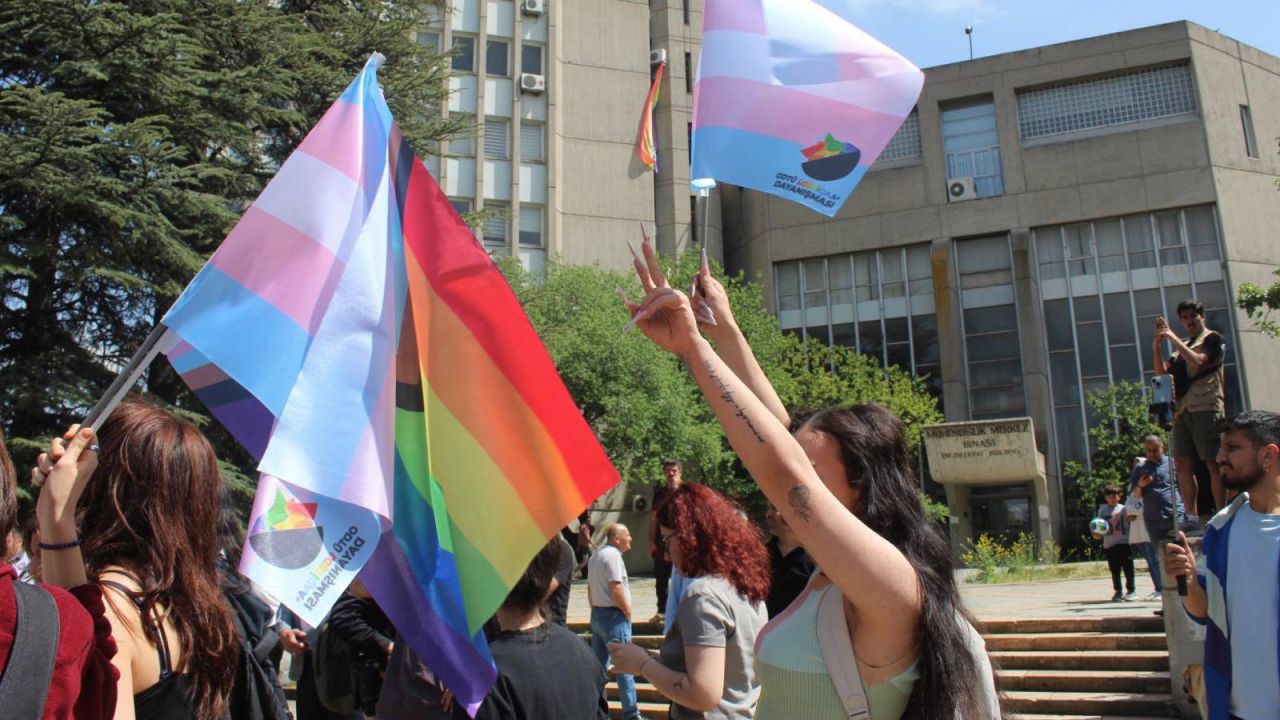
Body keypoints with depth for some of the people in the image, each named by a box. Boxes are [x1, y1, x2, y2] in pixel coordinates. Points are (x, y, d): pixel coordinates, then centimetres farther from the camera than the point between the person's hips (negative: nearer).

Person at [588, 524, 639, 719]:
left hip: (597, 614, 9)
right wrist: (628, 612, -11)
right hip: (614, 616, -9)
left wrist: (596, 610, 19)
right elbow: (616, 588, -21)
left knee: (598, 664, 14)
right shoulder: (613, 554, -15)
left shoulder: (595, 555, 14)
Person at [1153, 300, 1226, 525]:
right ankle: (1191, 516, 5)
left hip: (1205, 407, -6)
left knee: (1213, 462, -8)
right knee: (1183, 464, 2)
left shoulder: (1212, 339, 4)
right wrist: (1157, 348, 2)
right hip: (1182, 410, 7)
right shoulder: (1181, 346, 23)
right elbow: (1162, 373, 15)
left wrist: (1174, 338, -11)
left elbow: (1198, 363, -13)